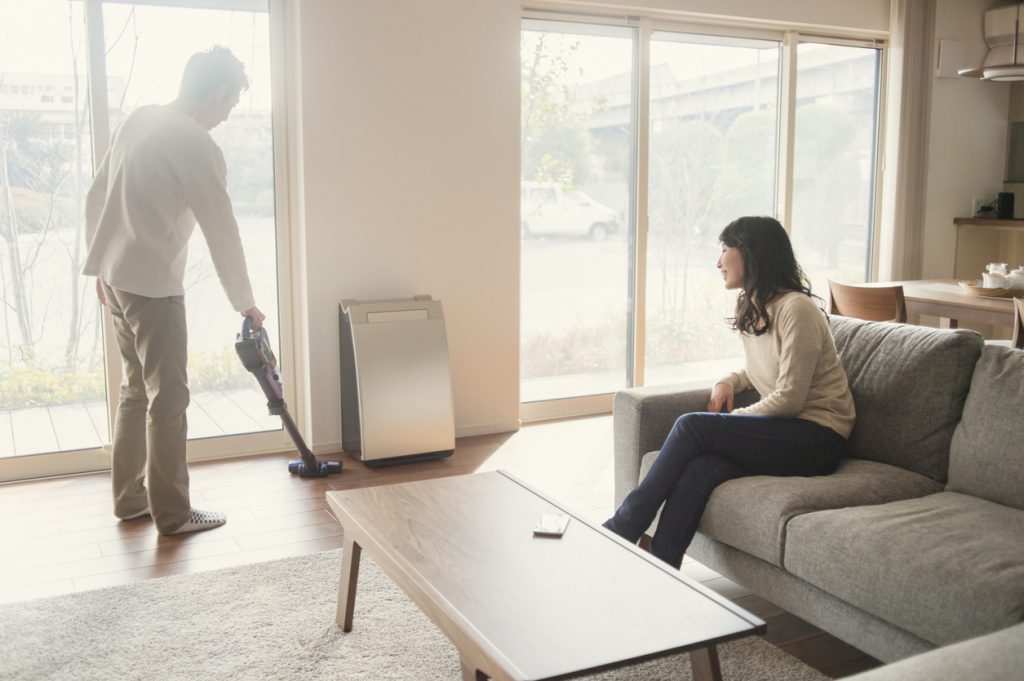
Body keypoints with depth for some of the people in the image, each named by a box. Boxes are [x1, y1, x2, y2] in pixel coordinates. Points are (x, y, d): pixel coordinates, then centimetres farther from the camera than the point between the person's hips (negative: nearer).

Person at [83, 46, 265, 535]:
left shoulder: (138, 119, 9)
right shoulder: (198, 146, -17)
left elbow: (96, 197, 15)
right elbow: (222, 234, -12)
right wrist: (246, 304, -2)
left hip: (114, 276, 9)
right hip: (153, 285, -9)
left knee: (136, 389, 17)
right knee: (168, 398, 0)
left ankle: (129, 499, 27)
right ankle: (172, 514, 10)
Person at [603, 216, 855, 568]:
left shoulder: (796, 309, -15)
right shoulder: (749, 307, 14)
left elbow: (789, 399, -16)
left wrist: (732, 419, -6)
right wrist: (728, 382, 7)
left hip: (816, 436, -7)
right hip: (780, 431, 7)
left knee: (692, 426, -24)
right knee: (699, 469, -25)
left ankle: (624, 526, -14)